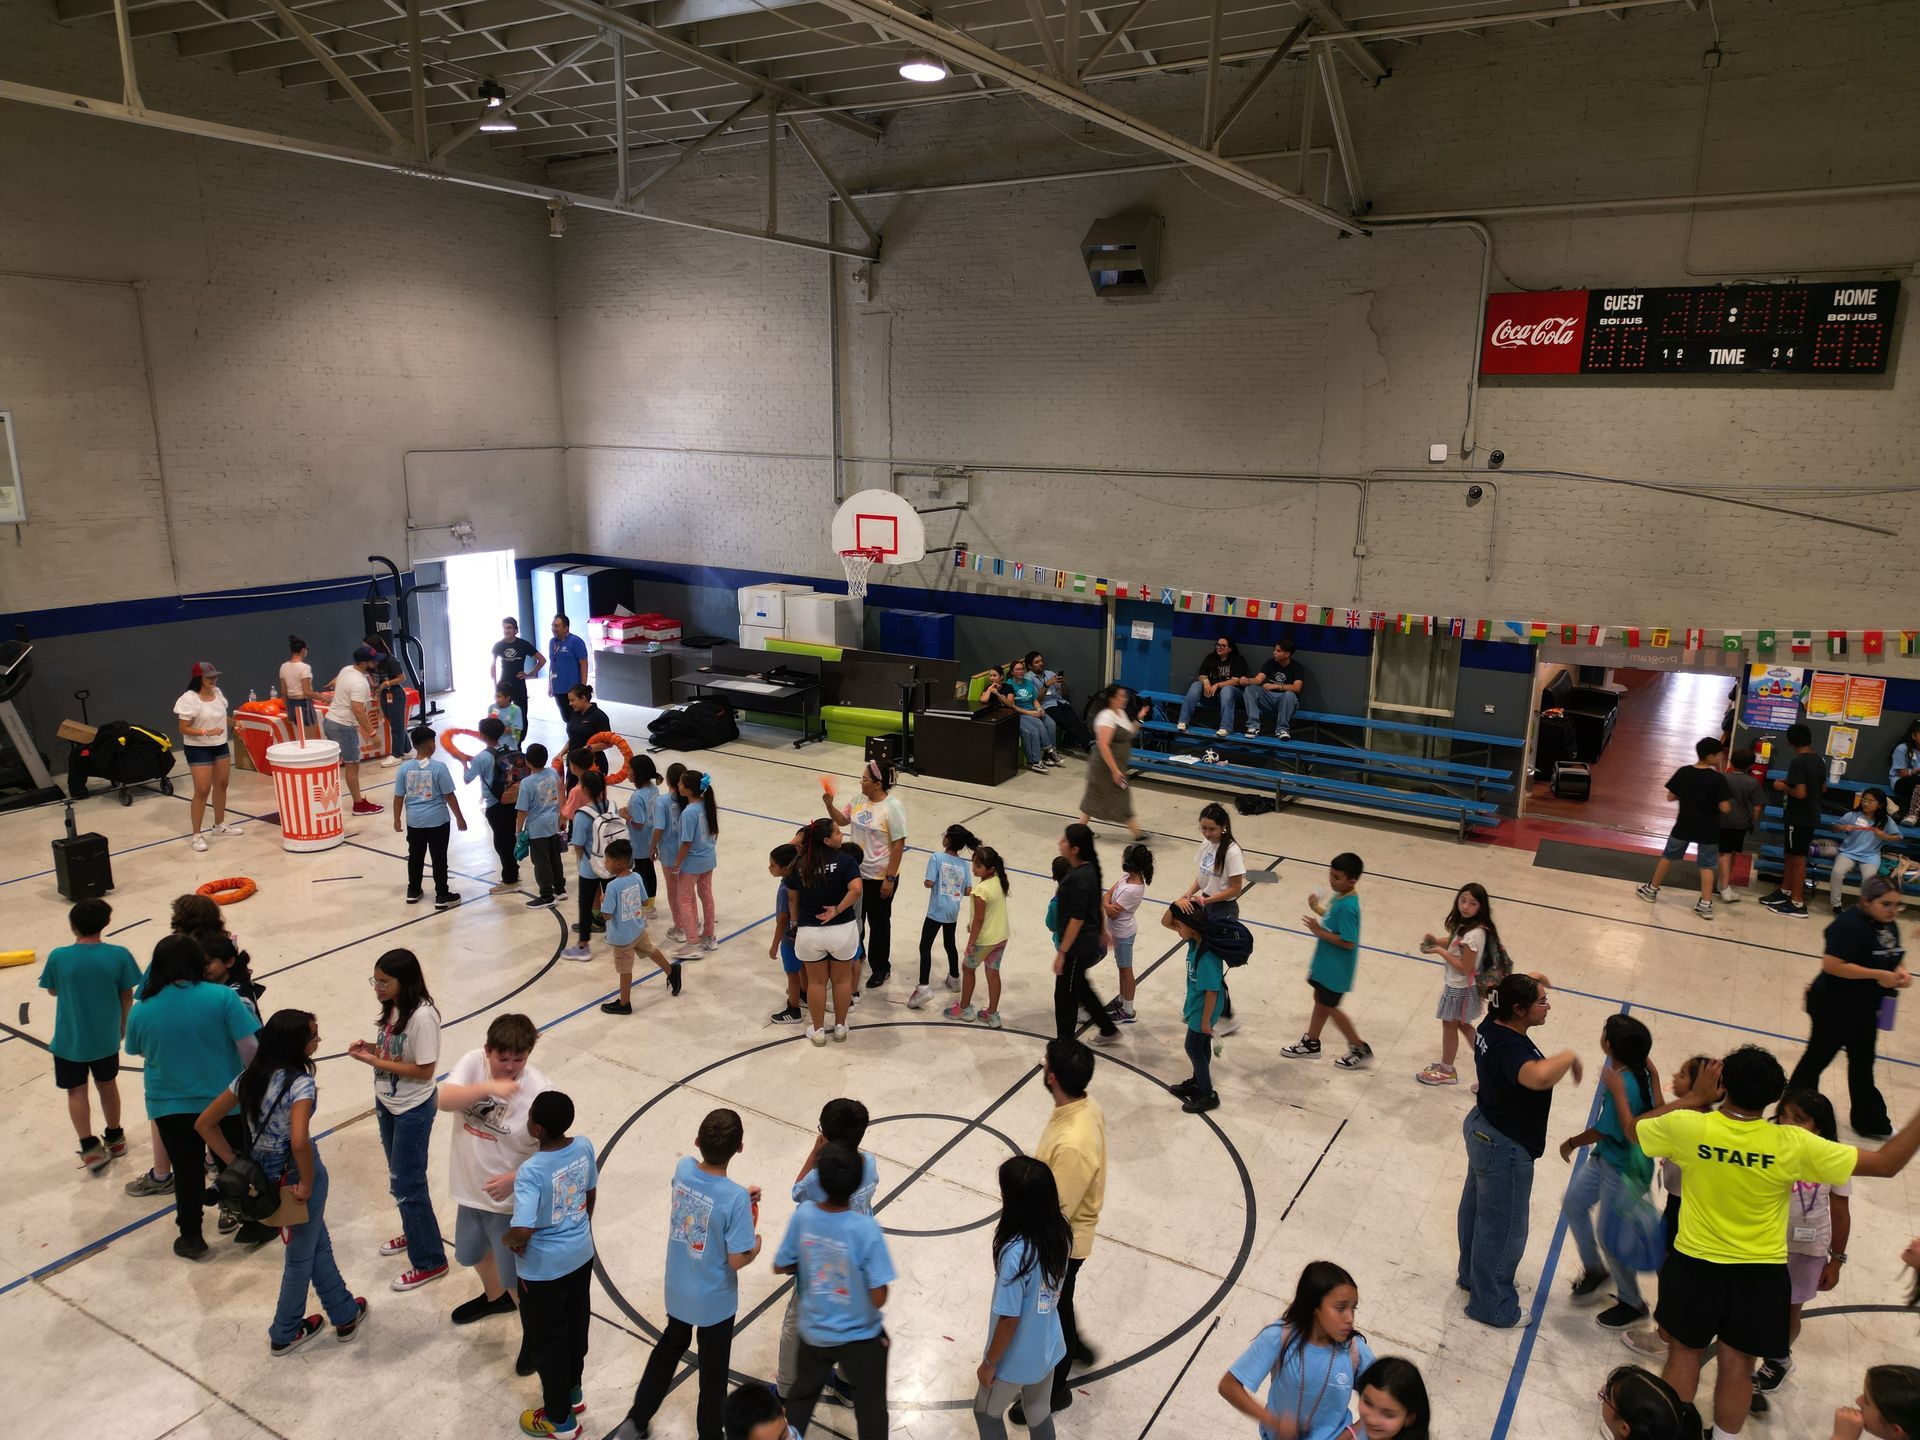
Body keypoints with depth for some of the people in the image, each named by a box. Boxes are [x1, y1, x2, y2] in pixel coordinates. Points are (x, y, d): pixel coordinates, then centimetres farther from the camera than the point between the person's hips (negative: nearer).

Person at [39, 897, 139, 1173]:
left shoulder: (59, 957, -19)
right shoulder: (119, 955, -17)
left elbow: (52, 991, 1)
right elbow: (127, 997, -6)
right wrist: (123, 1025, 11)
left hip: (70, 1039, -2)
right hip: (106, 1037, 2)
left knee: (76, 1091, 13)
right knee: (107, 1084, 20)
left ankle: (90, 1147, 8)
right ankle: (115, 1139, 33)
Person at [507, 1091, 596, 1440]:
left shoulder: (530, 1172, -32)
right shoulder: (584, 1146, -13)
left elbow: (523, 1231, -38)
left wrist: (509, 1241, -15)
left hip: (544, 1269, -6)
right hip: (581, 1255, 6)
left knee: (548, 1340, 15)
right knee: (576, 1325, 26)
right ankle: (572, 1390, 49)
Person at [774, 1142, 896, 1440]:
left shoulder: (803, 1215, -20)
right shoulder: (866, 1229, -31)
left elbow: (781, 1267, -4)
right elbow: (879, 1299, -25)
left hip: (814, 1332, 4)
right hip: (860, 1336, -3)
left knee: (802, 1394, 29)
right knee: (870, 1407, 20)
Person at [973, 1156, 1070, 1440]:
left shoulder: (1016, 1254, -36)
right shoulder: (1060, 1233, -15)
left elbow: (1009, 1320, -25)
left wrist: (989, 1363, -10)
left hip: (1016, 1360, -6)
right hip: (1048, 1350, 6)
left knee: (986, 1412, 22)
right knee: (1039, 1414, 27)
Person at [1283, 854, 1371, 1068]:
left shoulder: (1348, 906, -29)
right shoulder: (1339, 897, -1)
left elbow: (1348, 942, -29)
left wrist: (1319, 932, -25)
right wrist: (1318, 909, -1)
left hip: (1336, 968, -9)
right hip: (1326, 962, 9)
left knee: (1329, 1006, 6)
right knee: (1320, 1000, 20)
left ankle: (1361, 1049, 20)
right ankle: (1311, 1043, 36)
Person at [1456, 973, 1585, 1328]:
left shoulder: (1490, 1026, -8)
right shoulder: (1512, 1049, -35)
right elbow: (1539, 1076, -56)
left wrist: (1529, 982, 17)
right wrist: (1569, 1057, -37)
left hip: (1482, 1128, 9)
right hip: (1505, 1149, -9)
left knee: (1475, 1206, 27)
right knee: (1503, 1227, 11)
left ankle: (1471, 1274, 50)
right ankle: (1490, 1305, 29)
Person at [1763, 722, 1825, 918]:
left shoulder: (1797, 762, -21)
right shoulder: (1819, 761, 6)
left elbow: (1800, 793, -26)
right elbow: (1823, 788, 17)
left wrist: (1783, 786, -10)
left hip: (1799, 818, -8)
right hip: (1811, 816, 8)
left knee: (1797, 858, -1)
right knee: (1789, 854, 20)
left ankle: (1797, 904, 4)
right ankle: (1785, 892, 31)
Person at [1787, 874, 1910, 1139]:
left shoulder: (1887, 925, 4)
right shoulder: (1849, 925, -24)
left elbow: (1893, 957, 19)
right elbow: (1832, 965, -30)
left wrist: (1900, 972, -4)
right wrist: (1878, 975, -27)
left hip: (1865, 1008, 8)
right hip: (1835, 1006, -8)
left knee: (1862, 1063, 19)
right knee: (1817, 1058, 6)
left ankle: (1869, 1121, 33)